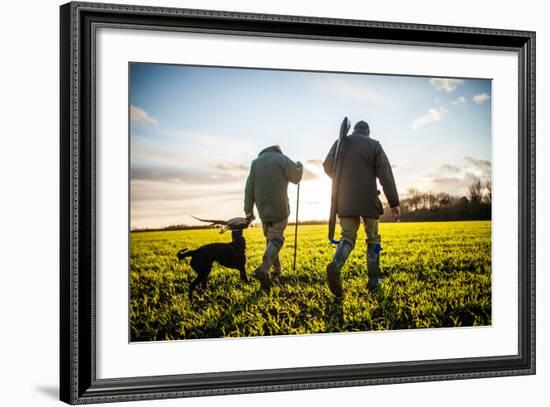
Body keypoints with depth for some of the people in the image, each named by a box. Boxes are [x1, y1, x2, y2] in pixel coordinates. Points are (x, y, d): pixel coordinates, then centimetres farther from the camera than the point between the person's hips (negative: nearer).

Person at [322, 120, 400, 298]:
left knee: (347, 237, 5)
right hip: (368, 200, -2)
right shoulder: (374, 145, 0)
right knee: (373, 238, 12)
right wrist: (394, 203, -9)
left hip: (345, 200, 2)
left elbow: (327, 167, 11)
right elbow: (386, 175, -8)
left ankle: (336, 265, -27)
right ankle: (373, 280, 9)